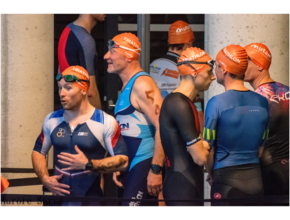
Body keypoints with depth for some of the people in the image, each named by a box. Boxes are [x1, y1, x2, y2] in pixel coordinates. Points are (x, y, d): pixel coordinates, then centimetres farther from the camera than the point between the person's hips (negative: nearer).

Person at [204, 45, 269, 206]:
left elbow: (208, 146, -7)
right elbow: (261, 146, 12)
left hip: (227, 180, -5)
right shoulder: (262, 102, 4)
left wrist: (211, 173, 9)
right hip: (255, 179, 5)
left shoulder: (217, 103, -11)